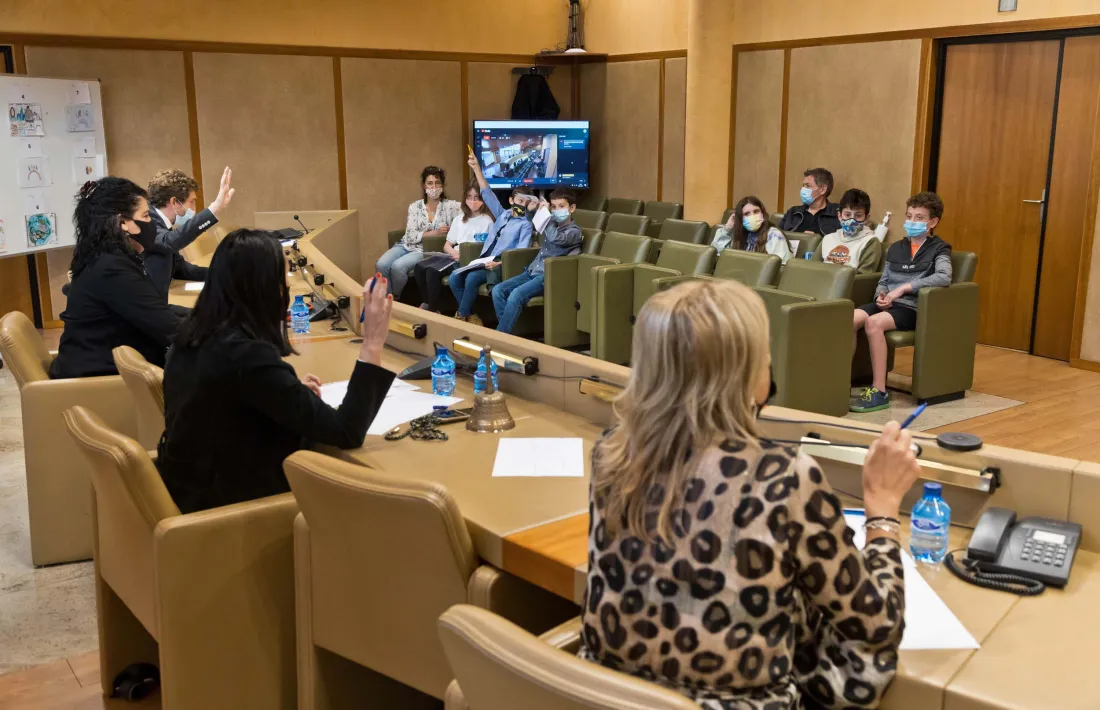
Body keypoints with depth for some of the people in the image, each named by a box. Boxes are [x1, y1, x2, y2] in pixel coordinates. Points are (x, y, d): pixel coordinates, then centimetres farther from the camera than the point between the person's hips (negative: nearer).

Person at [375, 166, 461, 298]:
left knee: (397, 266, -29)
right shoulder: (415, 207, 5)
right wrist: (435, 233, -14)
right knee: (381, 265, -23)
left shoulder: (450, 206, -2)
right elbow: (411, 236, -4)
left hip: (427, 250, -3)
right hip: (406, 245, 3)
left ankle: (395, 300, -5)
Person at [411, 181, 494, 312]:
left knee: (432, 270, -28)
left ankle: (433, 309, -14)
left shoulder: (487, 221, 0)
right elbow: (447, 245, 18)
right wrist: (455, 253, -6)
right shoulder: (459, 219, 20)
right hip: (454, 255, 7)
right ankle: (428, 303, -2)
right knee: (419, 267, -17)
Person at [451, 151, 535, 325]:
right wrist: (476, 168, 12)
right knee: (454, 278, -14)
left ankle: (461, 316, -13)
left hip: (501, 266, -7)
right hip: (483, 261, 7)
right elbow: (487, 193, 19)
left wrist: (499, 263, -25)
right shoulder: (502, 214, 18)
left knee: (471, 279, -30)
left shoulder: (525, 224, 1)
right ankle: (470, 316, -7)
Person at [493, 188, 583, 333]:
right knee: (498, 290, -12)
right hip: (532, 271, 8)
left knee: (516, 294, -30)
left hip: (548, 277, -8)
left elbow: (555, 238, -26)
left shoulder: (574, 231, -4)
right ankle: (506, 329, -13)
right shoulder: (552, 225, 18)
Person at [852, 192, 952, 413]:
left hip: (913, 308, -5)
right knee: (850, 319, -26)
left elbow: (944, 277, -16)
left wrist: (903, 288, -19)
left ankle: (879, 392, -30)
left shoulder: (938, 249, 3)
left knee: (874, 323, -34)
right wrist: (881, 295, -1)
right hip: (888, 304, 5)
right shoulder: (895, 248, 20)